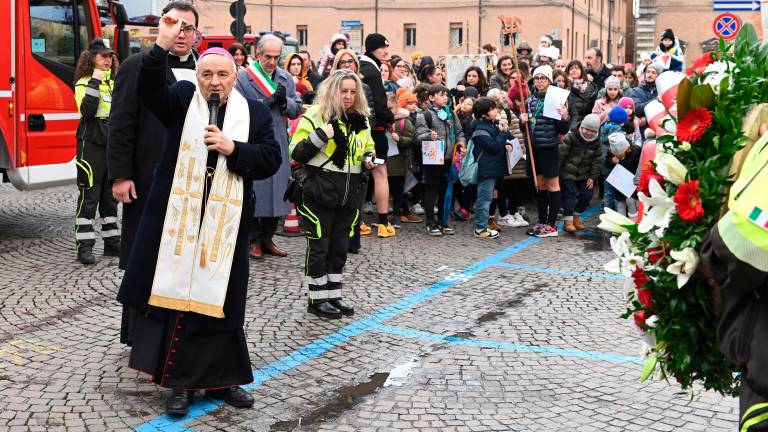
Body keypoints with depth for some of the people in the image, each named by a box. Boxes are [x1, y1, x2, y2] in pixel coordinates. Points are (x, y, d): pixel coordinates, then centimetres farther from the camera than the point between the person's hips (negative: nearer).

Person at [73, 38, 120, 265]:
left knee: (111, 195, 11)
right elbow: (86, 111, -21)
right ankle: (84, 246, -2)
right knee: (89, 195, -5)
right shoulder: (83, 83, -4)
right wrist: (95, 82, -20)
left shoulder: (114, 84, 15)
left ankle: (112, 241, 18)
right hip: (91, 144, -6)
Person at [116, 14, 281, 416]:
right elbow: (148, 90, -15)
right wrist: (162, 46, -28)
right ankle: (181, 381, 10)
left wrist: (232, 148, -13)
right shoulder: (182, 99, 4)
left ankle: (221, 378, 20)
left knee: (219, 298, 8)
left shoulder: (255, 112, 7)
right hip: (178, 215, -1)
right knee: (176, 292, 1)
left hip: (225, 221, 1)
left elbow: (271, 159, 1)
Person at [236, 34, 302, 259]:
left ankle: (267, 238, 20)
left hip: (278, 144, 5)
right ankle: (253, 240, 10)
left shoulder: (286, 78, 11)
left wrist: (284, 101, -11)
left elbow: (297, 109, 9)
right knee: (254, 192, -1)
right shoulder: (243, 78, -3)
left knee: (276, 190, 8)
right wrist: (266, 103, -17)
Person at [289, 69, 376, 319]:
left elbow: (368, 149, 26)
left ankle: (333, 296, 22)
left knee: (339, 247, 12)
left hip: (350, 194, 6)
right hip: (320, 193, -6)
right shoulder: (314, 116, -6)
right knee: (319, 246, 1)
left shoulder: (360, 119, 12)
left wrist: (369, 160, 4)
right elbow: (297, 153, -10)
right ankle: (317, 299, 11)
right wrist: (321, 136, -22)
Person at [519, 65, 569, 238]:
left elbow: (562, 130, -7)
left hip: (550, 148, -6)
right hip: (534, 148, 6)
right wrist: (523, 121, -3)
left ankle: (551, 225, 5)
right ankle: (542, 222, 20)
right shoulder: (530, 101, 9)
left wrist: (565, 118, -26)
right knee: (540, 186, 12)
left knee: (553, 185, 1)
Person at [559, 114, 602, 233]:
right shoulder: (571, 137, -16)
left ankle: (576, 217, 23)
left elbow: (597, 161, 5)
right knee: (569, 195, -8)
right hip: (568, 173, -5)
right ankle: (568, 220, 0)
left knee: (587, 194, 5)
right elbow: (561, 154, -13)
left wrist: (593, 177, -1)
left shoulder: (596, 143, -2)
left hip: (584, 175, 5)